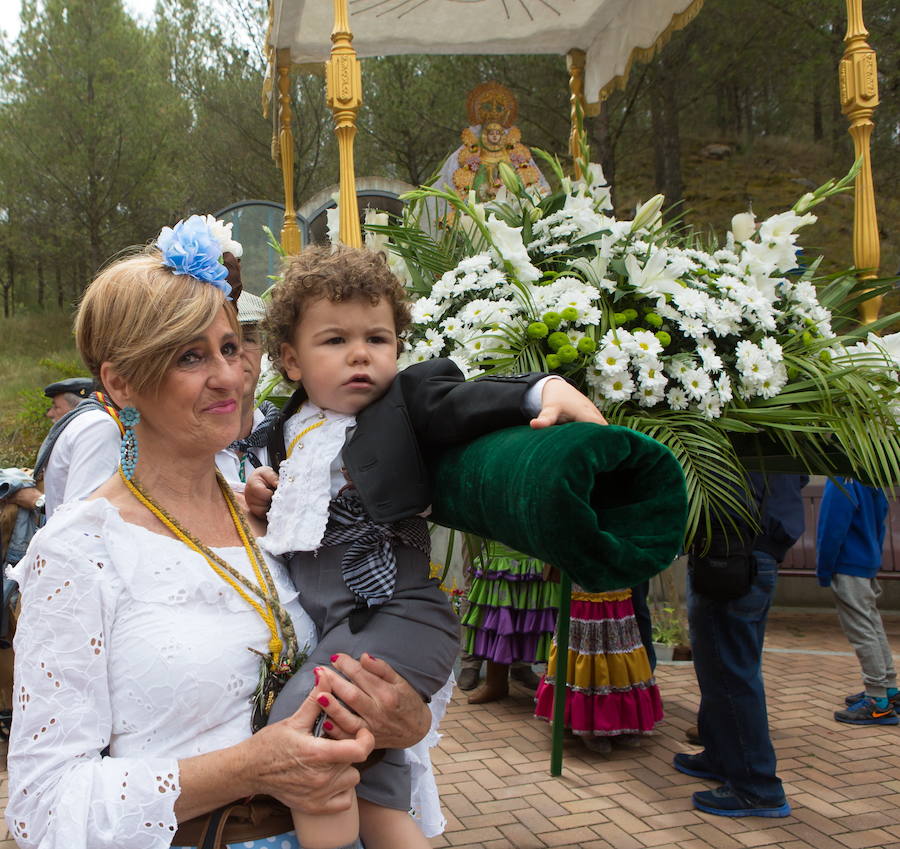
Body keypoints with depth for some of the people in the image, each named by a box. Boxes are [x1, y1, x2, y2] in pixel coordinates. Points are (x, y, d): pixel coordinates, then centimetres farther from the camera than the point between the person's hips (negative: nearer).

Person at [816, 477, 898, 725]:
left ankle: (878, 701, -2)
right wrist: (874, 561, 22)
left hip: (848, 568, -9)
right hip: (869, 565, 9)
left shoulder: (840, 483, -18)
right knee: (875, 628, 17)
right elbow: (880, 525, 16)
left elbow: (832, 531, -19)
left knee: (862, 632, -5)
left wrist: (823, 572, -9)